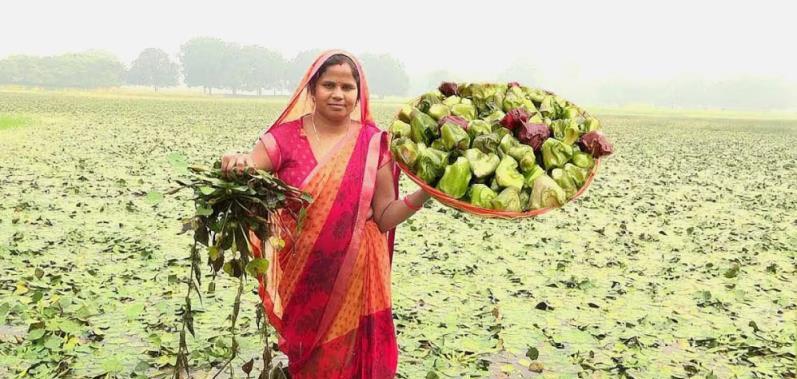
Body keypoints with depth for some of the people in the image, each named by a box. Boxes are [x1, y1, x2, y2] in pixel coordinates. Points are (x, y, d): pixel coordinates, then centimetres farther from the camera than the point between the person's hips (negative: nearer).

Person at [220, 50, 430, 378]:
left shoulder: (373, 143, -3)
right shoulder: (285, 138, -6)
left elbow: (384, 217, -2)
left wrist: (424, 193, -18)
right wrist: (234, 167, -34)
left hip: (353, 277, 0)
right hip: (299, 277, 0)